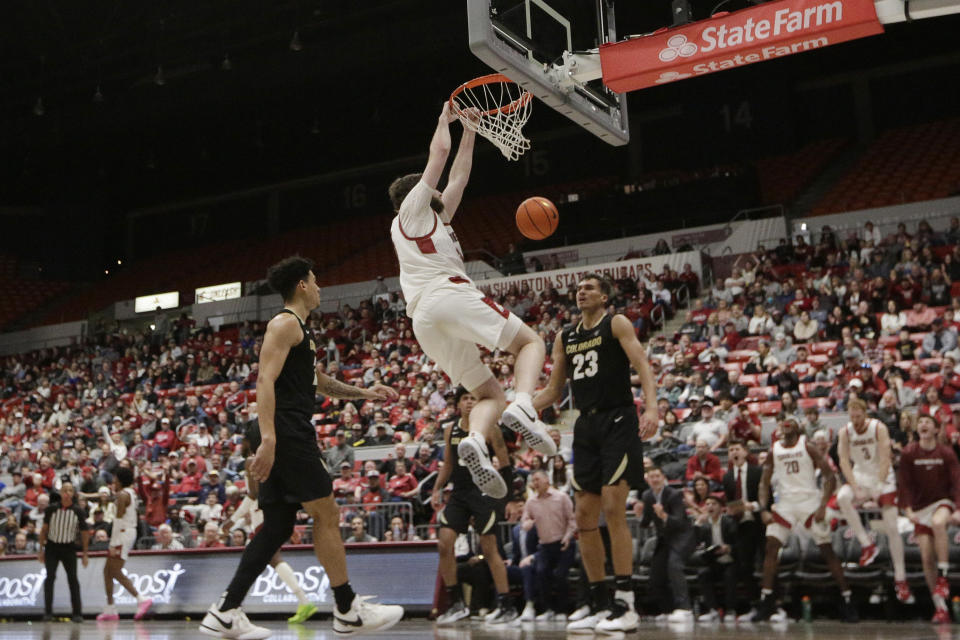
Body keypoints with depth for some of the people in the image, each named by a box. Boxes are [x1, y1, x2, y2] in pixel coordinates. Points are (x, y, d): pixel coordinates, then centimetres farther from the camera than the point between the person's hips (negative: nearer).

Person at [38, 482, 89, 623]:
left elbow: (84, 532, 2)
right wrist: (41, 549, 3)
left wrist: (84, 554, 1)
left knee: (72, 578, -4)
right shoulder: (52, 509, -4)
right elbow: (44, 529, 6)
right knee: (50, 577, -8)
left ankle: (77, 613, -1)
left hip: (69, 548, 0)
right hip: (52, 546, 1)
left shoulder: (78, 511, -5)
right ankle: (48, 612, 0)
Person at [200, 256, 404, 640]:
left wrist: (364, 394, 29)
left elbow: (320, 382, 37)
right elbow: (265, 380, -19)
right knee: (327, 514, -5)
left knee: (277, 528, 7)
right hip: (286, 434, -10)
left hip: (292, 437, 10)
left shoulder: (300, 330, 25)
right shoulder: (285, 323, -7)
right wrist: (268, 438, -29)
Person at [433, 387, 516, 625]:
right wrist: (437, 489, 12)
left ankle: (507, 606, 8)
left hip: (483, 491, -5)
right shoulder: (450, 429, 9)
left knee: (489, 549, -3)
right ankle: (456, 603, 6)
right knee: (444, 543, -5)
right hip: (459, 492, 5)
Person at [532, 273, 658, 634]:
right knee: (585, 516, 4)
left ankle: (626, 605, -8)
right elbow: (553, 391, 20)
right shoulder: (565, 338, 17)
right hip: (586, 426, 7)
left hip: (618, 421, -7)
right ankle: (599, 606, 12)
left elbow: (642, 365, -14)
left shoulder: (616, 324, -1)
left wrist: (651, 407, -30)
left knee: (613, 509, -13)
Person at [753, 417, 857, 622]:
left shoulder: (807, 447, -3)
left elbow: (830, 476, -6)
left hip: (809, 502, -3)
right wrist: (764, 509, -4)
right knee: (771, 547, -8)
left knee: (827, 550, -3)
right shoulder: (774, 451, 7)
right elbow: (764, 483, 10)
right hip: (785, 503, 3)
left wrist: (823, 506, -16)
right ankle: (766, 603, -3)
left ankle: (847, 600, 6)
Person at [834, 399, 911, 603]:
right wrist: (855, 488, -24)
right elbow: (844, 461, -13)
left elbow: (885, 459, -20)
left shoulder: (879, 428, -16)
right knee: (842, 497, -31)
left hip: (883, 478, -2)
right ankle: (867, 544, -20)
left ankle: (900, 578, 5)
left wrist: (878, 486, -28)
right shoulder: (845, 432, -9)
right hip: (860, 476, 2)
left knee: (891, 528, -5)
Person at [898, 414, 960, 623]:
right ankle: (940, 608, 2)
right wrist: (908, 509, -11)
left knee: (938, 523, -37)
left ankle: (943, 577, -26)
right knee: (926, 557, -6)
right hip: (921, 506, 2)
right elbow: (905, 483, -1)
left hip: (943, 501, -2)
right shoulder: (908, 453, -2)